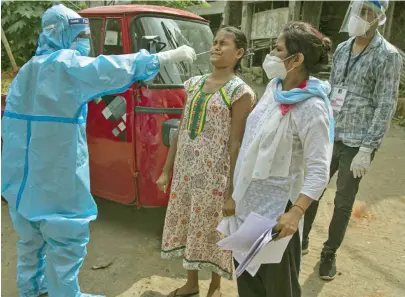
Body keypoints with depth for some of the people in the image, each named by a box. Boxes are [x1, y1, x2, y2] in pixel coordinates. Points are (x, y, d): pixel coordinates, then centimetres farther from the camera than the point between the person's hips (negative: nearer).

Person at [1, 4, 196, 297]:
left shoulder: (28, 70, 12)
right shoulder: (67, 64, -14)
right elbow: (118, 68, -22)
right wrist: (172, 55, -18)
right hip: (54, 174, -9)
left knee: (32, 236, 24)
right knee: (67, 240, 5)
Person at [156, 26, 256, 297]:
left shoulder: (240, 92, -10)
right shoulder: (194, 84, 8)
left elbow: (236, 143, -13)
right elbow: (182, 129, 10)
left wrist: (232, 189, -13)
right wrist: (167, 170, 11)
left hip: (214, 173, -6)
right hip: (185, 169, 6)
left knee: (212, 228, 9)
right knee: (186, 225, 16)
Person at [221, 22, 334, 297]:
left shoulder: (312, 108, -23)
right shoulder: (274, 87, 1)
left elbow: (319, 171, -24)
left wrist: (296, 213, -35)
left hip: (276, 207, -7)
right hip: (248, 199, 7)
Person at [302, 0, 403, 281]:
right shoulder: (341, 49, 8)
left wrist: (367, 149, -15)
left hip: (357, 144, -5)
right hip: (328, 138, 5)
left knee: (343, 203, 8)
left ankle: (329, 253, 28)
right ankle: (301, 241, 34)